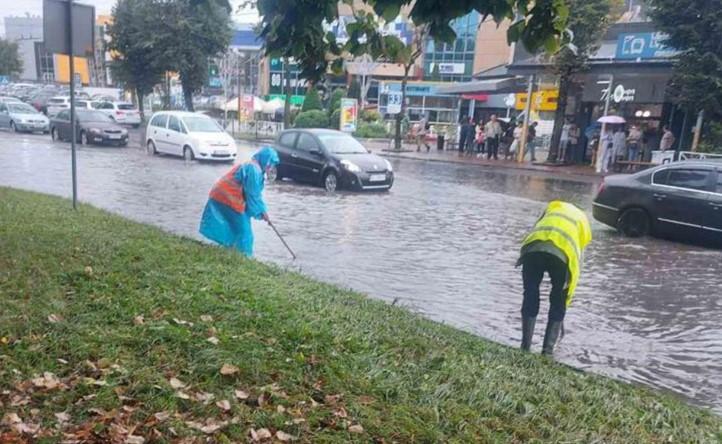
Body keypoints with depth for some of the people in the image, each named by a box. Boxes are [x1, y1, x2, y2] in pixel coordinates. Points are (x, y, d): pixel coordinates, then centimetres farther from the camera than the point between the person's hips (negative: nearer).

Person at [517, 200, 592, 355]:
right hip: (563, 253, -1)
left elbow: (538, 229, 20)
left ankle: (525, 347, 19)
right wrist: (567, 298, 32)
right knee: (558, 303, 20)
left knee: (530, 298, 18)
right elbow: (577, 261, 28)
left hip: (533, 248, 1)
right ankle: (548, 350, 20)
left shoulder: (553, 207, 39)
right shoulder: (583, 221, 34)